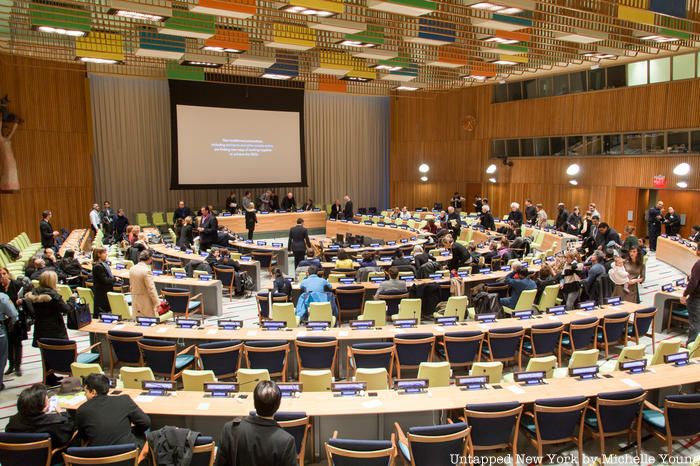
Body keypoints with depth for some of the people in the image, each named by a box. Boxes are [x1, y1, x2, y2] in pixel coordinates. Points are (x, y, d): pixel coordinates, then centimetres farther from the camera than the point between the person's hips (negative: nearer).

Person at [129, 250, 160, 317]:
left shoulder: (132, 269, 2)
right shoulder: (147, 271, -20)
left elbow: (131, 286, 12)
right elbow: (151, 289, -19)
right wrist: (157, 303, -13)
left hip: (135, 302, 7)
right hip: (146, 302, -7)